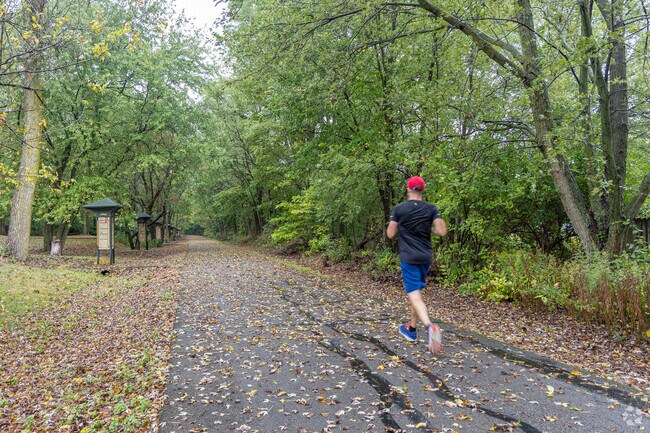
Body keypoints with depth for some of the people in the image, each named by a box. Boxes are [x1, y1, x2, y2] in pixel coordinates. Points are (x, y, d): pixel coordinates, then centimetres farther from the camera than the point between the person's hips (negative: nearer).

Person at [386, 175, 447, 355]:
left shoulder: (399, 209, -6)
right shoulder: (431, 209, 0)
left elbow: (390, 234, -2)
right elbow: (442, 231, -8)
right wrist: (429, 228, 12)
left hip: (408, 257, -4)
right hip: (426, 256, 4)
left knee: (414, 294, -8)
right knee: (416, 291, 19)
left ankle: (429, 326, -33)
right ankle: (411, 329, 29)